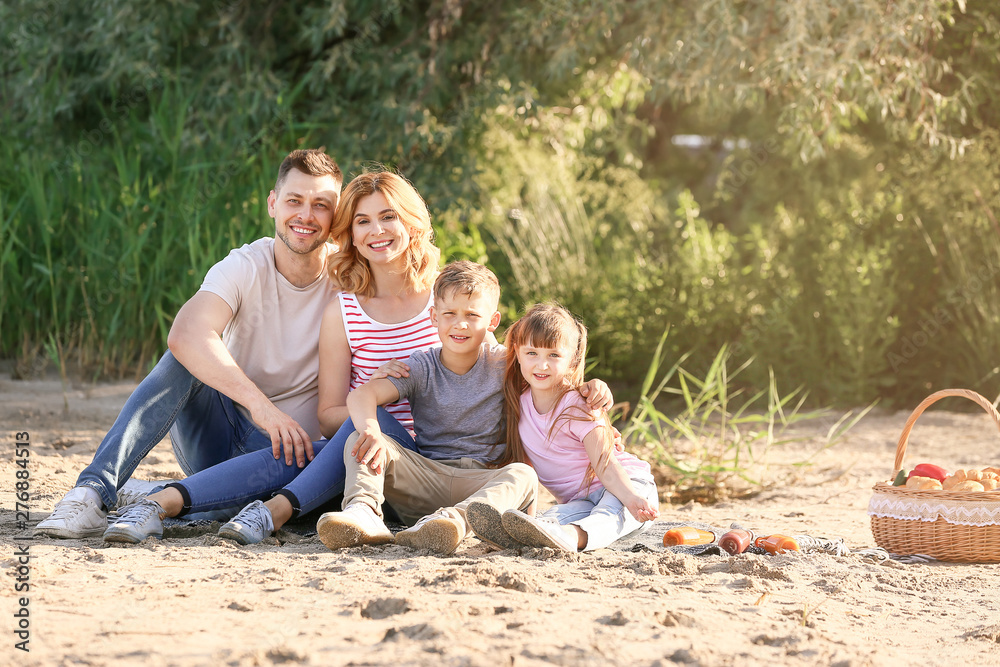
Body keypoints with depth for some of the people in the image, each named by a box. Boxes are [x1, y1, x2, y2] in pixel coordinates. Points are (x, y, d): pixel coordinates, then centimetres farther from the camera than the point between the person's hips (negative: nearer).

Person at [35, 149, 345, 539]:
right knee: (189, 355, -28)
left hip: (290, 448, 0)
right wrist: (259, 403, -42)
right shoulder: (246, 268, -11)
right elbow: (184, 334, -31)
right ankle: (94, 493, -39)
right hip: (217, 442, 0)